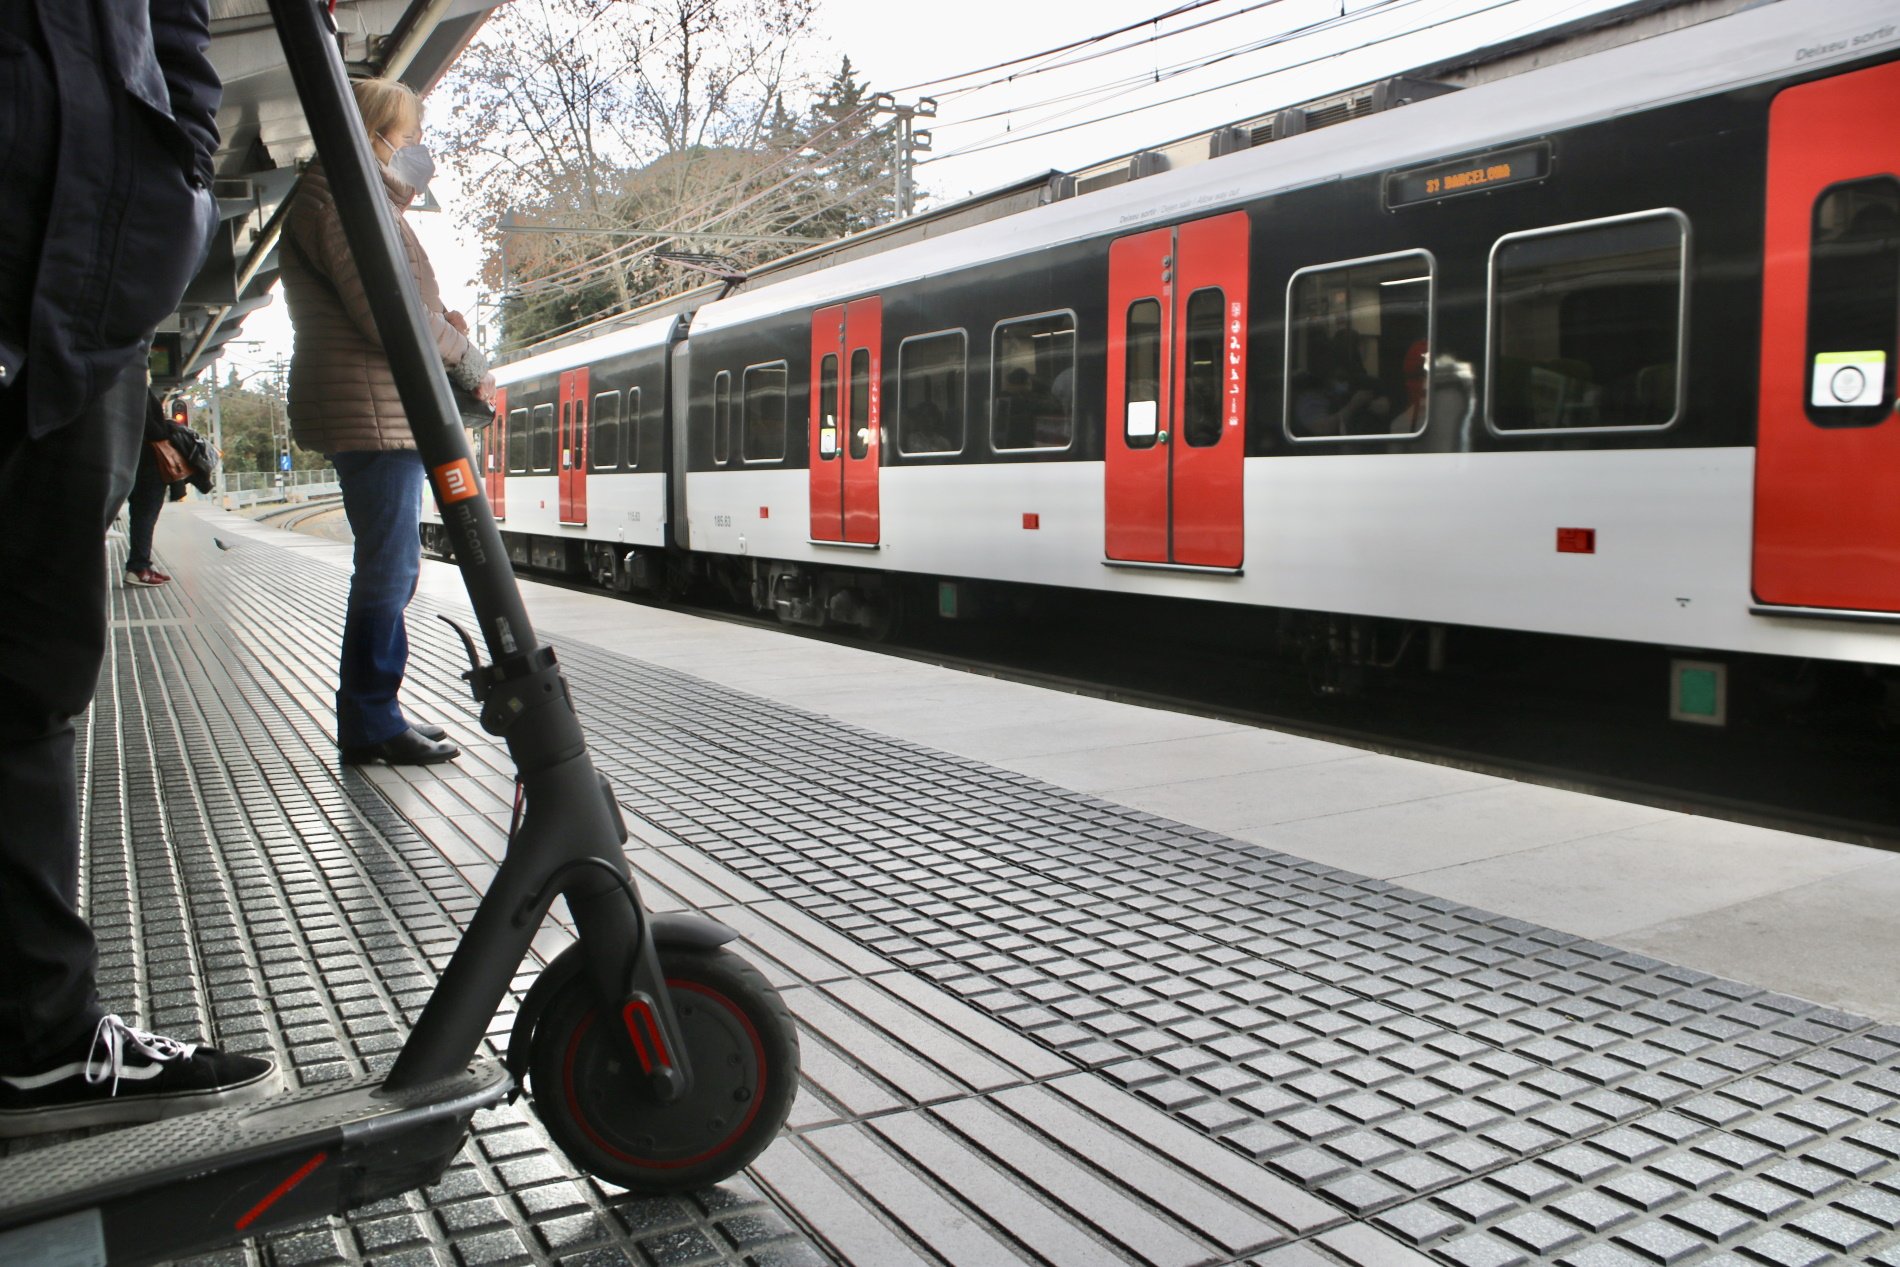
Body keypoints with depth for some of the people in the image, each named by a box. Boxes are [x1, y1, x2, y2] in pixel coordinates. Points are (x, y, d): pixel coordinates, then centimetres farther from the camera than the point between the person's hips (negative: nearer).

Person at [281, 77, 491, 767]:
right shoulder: (344, 197, -9)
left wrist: (440, 325, 5)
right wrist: (469, 360, -7)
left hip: (387, 413, 11)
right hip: (375, 414, -11)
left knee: (391, 567, 13)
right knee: (388, 568, -8)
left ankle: (373, 718, 19)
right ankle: (371, 724, -1)